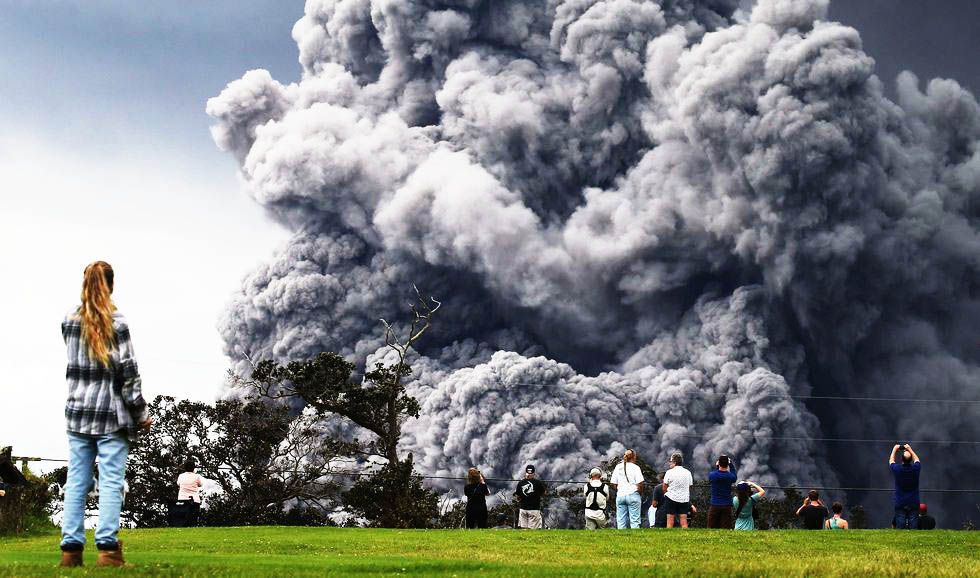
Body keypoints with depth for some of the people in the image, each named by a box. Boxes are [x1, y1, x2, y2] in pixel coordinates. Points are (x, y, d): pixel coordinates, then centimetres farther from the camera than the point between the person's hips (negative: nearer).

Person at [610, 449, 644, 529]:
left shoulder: (618, 467, 8)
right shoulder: (635, 467, -5)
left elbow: (613, 483, 6)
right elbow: (640, 483, -11)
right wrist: (640, 492, 6)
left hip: (620, 495, 4)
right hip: (633, 495, -4)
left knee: (621, 520, 6)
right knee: (634, 520, -1)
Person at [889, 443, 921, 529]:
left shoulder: (897, 469, -8)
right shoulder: (915, 468, -5)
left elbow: (891, 461, 15)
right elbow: (916, 460, 19)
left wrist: (895, 449, 27)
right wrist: (910, 449, 28)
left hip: (900, 504, -1)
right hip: (913, 503, 1)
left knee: (900, 526, -3)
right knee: (913, 527, -2)